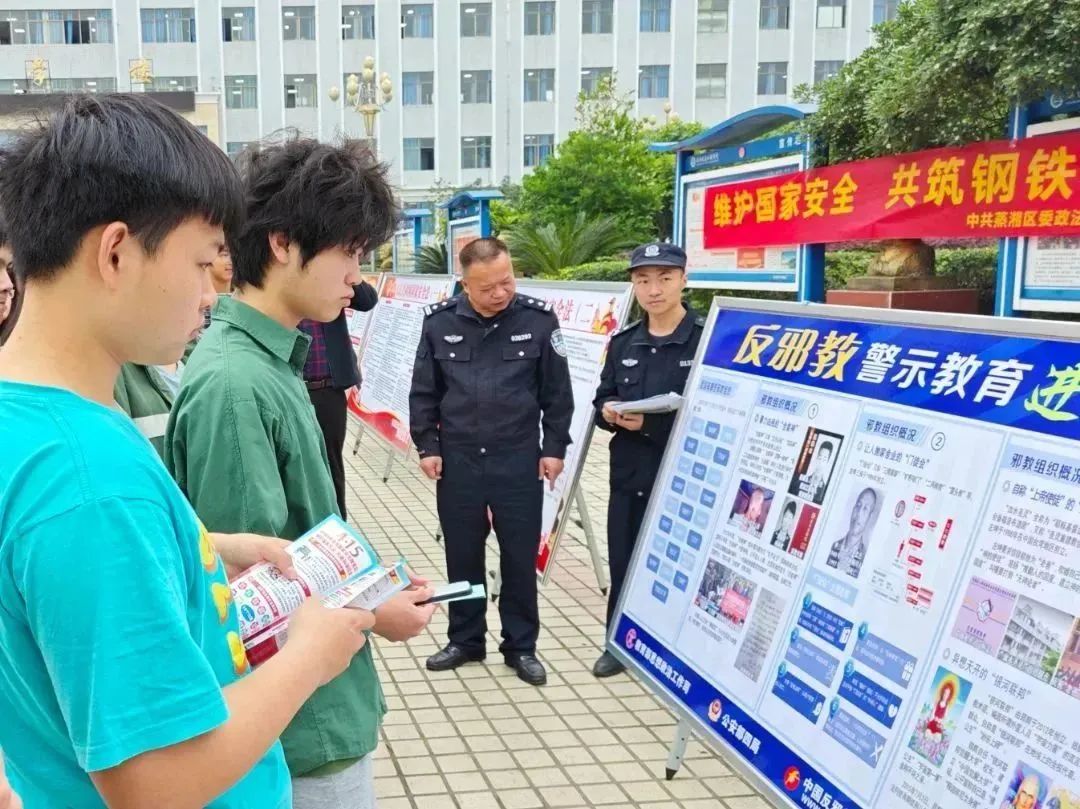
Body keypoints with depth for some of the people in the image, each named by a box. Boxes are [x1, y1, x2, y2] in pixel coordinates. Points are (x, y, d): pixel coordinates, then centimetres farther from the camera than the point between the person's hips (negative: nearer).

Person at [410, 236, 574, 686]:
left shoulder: (538, 320, -6)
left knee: (520, 557, 7)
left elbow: (557, 393, 1)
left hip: (519, 461, -1)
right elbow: (424, 392, 5)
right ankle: (465, 640, 29)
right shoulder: (440, 323, -3)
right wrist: (427, 446, 1)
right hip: (457, 460, 1)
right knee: (462, 555, 12)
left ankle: (521, 646, 23)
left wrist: (554, 448, -1)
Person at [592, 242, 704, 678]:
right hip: (628, 476, 5)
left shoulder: (707, 339, -10)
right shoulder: (623, 342, 9)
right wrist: (608, 412, -9)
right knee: (622, 566, 14)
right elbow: (602, 400, 14)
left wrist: (652, 423, -22)